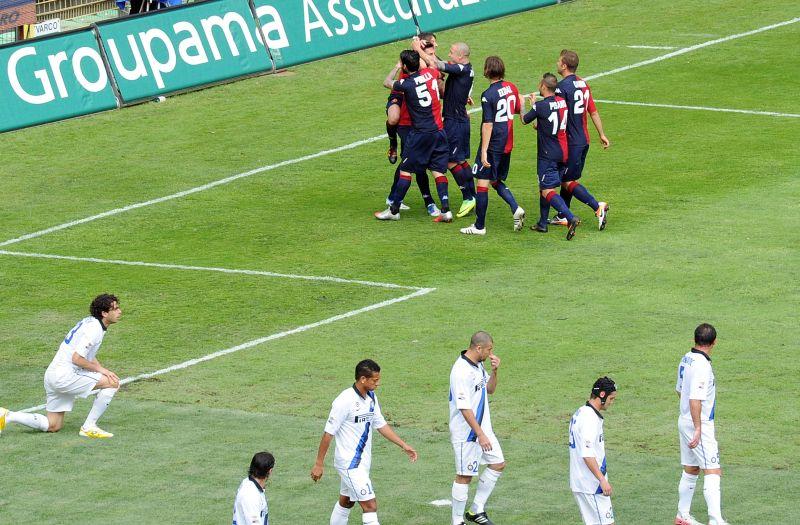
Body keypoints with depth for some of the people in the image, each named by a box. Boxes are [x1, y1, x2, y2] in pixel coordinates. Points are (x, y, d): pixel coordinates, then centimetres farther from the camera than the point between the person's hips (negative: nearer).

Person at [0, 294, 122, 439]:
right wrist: (100, 369, -10)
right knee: (113, 383, -11)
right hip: (65, 376, -10)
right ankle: (89, 427, -7)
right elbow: (77, 359, -22)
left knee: (53, 426, 16)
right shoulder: (94, 329, -16)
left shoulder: (90, 322, 15)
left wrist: (102, 370, 10)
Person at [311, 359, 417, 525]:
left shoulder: (371, 398, 3)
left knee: (346, 502, 21)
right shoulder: (345, 401, -22)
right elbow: (328, 433, -16)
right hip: (349, 461, -9)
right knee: (370, 505, -12)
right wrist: (318, 464, -13)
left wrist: (404, 445, 11)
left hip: (363, 460, 9)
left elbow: (381, 425, 15)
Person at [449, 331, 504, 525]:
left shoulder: (478, 365, 6)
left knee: (498, 464, 13)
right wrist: (480, 435, -25)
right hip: (466, 433, -10)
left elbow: (490, 389, 18)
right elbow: (464, 408, -26)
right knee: (464, 476, -1)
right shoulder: (461, 372, -24)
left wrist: (494, 371, -1)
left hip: (483, 427, 10)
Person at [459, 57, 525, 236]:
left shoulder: (488, 95, -18)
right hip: (507, 144, 8)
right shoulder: (512, 88, 3)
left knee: (483, 183, -1)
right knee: (496, 181, 21)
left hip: (492, 145, -8)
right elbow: (518, 110, 19)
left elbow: (488, 125, -20)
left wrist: (484, 151, -20)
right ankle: (516, 209, 1)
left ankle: (479, 226, 2)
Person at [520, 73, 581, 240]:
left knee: (547, 191, -10)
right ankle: (542, 223, 26)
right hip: (562, 153, 8)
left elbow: (525, 120, 0)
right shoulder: (562, 102, 4)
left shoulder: (541, 106, -16)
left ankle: (570, 218, -28)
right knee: (544, 188, 20)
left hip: (548, 154, -8)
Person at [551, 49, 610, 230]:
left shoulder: (562, 87, -17)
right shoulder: (583, 84, 9)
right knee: (568, 179, 18)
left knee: (567, 182, -4)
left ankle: (598, 207, -17)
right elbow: (593, 111, 13)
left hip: (570, 142, -9)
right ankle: (562, 216, 24)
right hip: (584, 140, 9)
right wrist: (602, 134, 19)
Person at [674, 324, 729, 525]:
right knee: (712, 472, -10)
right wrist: (698, 429, -26)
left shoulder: (686, 359, 7)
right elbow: (695, 399, -27)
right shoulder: (702, 365, -21)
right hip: (699, 425, -9)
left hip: (685, 421, 9)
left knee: (690, 471, 18)